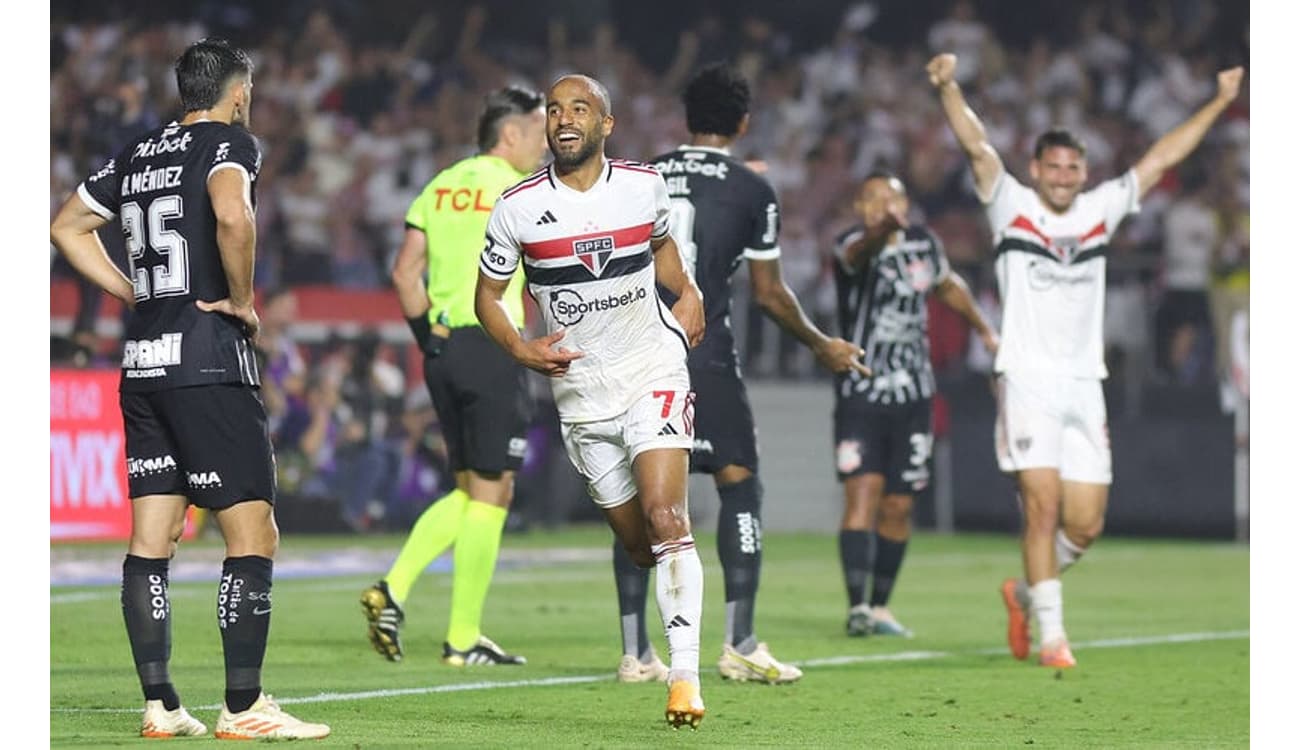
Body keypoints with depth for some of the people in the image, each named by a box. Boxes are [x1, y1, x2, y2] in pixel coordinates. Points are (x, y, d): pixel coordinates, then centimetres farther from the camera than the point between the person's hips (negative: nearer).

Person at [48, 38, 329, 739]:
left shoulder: (136, 153, 15)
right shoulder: (229, 141, -5)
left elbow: (67, 227, 24)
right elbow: (231, 214, -26)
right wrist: (242, 299, -12)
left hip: (142, 364, 7)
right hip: (210, 360, -7)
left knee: (150, 541, 8)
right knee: (252, 536, -4)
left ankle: (159, 704, 9)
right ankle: (243, 707, -7)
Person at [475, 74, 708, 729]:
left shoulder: (644, 185, -1)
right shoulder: (517, 207, -5)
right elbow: (487, 293, 7)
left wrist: (688, 294, 5)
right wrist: (519, 348, -10)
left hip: (654, 375, -2)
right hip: (581, 394, 2)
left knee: (663, 516, -20)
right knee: (639, 544, 6)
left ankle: (685, 674, -24)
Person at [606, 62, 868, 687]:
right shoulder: (750, 190, 2)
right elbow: (769, 293, 5)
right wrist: (823, 347, 20)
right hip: (704, 358, -4)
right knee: (740, 486, 5)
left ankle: (635, 652, 5)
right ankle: (740, 644, -1)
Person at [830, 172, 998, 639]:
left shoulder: (924, 244, 5)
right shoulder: (852, 245, -13)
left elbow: (947, 285, 27)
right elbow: (861, 251, -39)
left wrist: (982, 327, 36)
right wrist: (882, 230, -62)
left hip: (913, 395, 5)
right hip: (860, 393, -5)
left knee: (898, 507, 7)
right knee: (863, 491, -18)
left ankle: (880, 607, 19)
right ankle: (857, 606, -23)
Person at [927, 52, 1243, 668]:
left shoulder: (1099, 211, 13)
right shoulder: (1012, 206, 3)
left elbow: (1160, 158, 18)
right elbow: (977, 147, -8)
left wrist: (1219, 102, 20)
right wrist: (947, 88, -22)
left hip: (1083, 385, 4)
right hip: (1028, 380, -4)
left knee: (1085, 524, 3)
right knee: (1044, 504, -14)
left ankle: (1026, 592, 29)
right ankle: (1050, 635, -9)